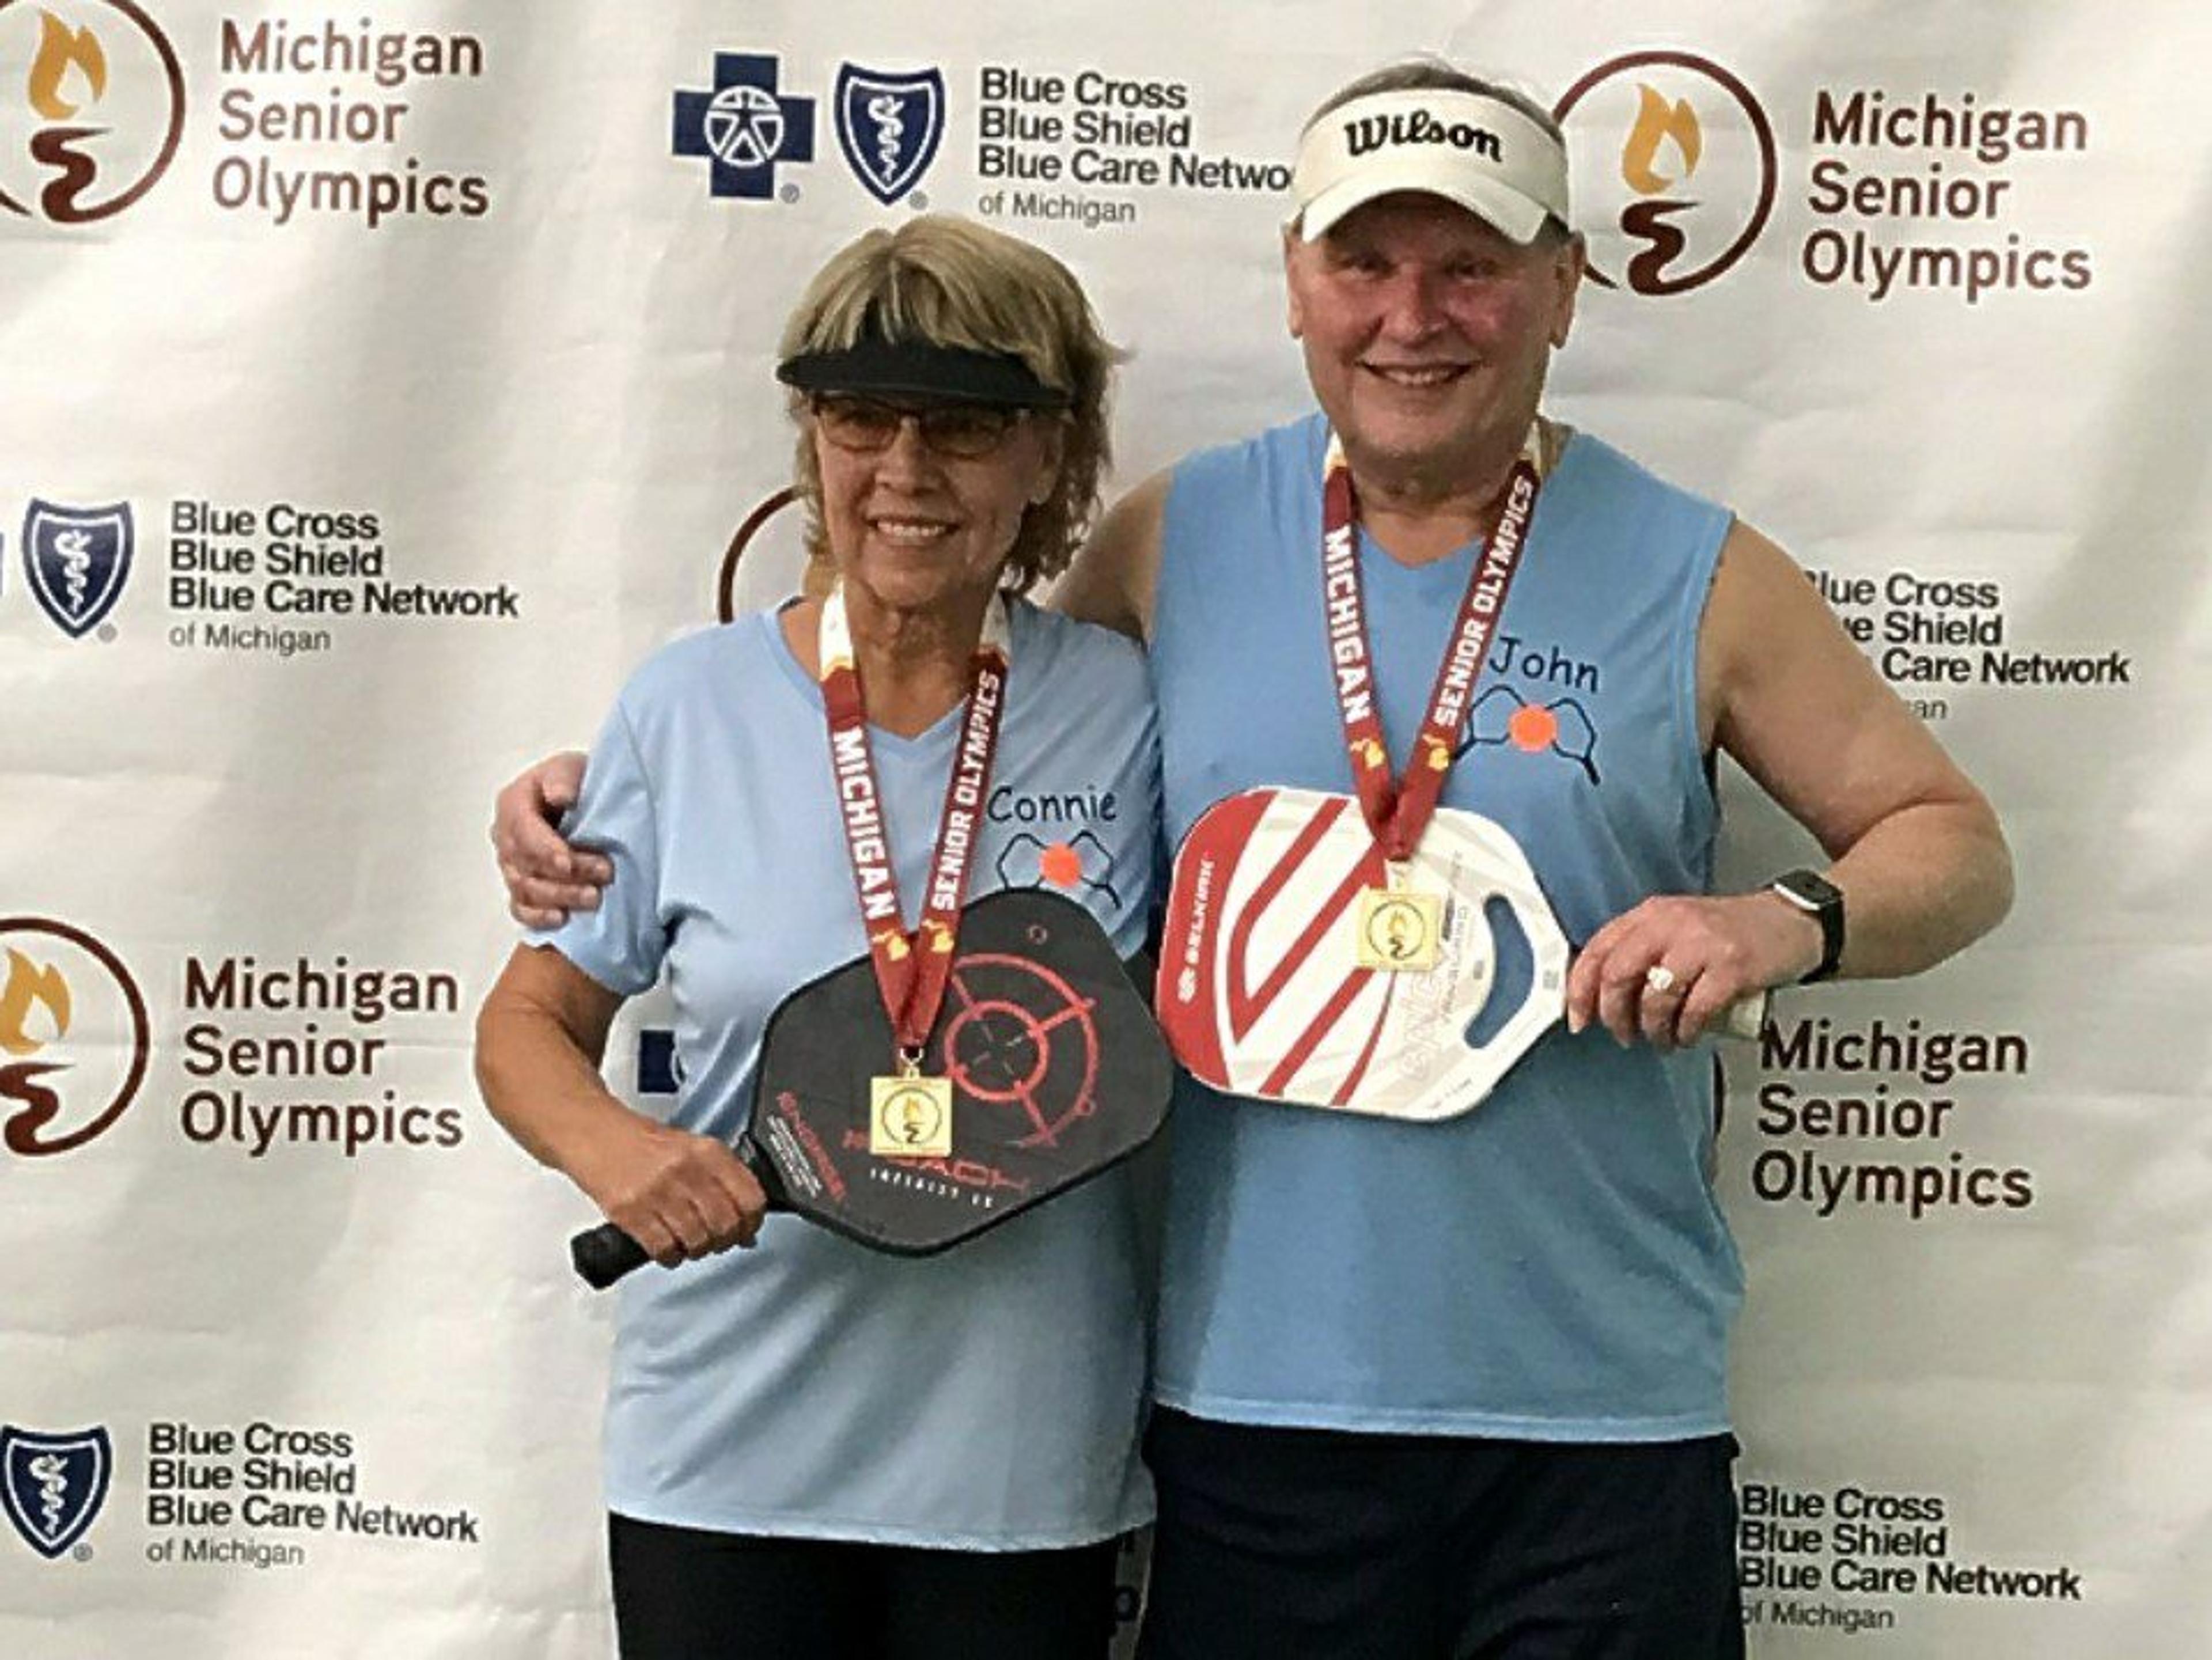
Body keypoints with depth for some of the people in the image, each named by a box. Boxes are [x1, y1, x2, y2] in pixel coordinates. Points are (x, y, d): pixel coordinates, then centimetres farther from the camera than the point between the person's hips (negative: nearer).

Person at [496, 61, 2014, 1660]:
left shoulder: (1696, 576, -1)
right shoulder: (1176, 540, 2)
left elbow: (1954, 842, 6)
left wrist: (1790, 922, -15)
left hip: (1599, 1416, 0)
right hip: (1249, 1395, 1)